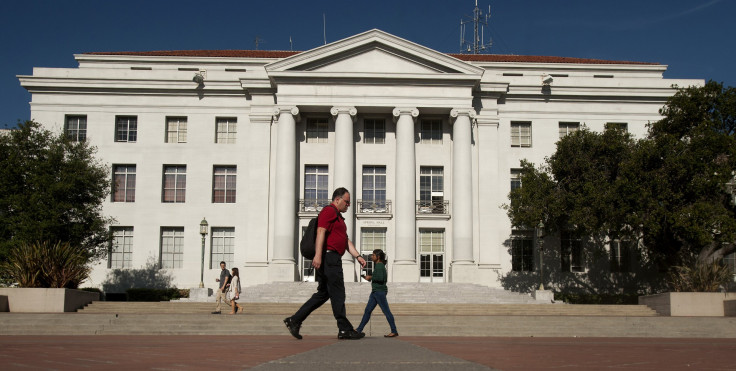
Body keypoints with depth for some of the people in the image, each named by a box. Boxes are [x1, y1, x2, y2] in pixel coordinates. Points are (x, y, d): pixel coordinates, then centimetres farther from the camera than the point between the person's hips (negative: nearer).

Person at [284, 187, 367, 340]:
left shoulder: (338, 217, 27)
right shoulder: (328, 211, -6)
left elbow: (346, 240, 27)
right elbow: (321, 232, -18)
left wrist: (358, 256, 17)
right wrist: (318, 255, -28)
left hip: (333, 259, 11)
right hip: (329, 257, -11)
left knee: (323, 293, 11)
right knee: (337, 293, -7)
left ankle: (294, 320, 11)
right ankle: (344, 329, -2)